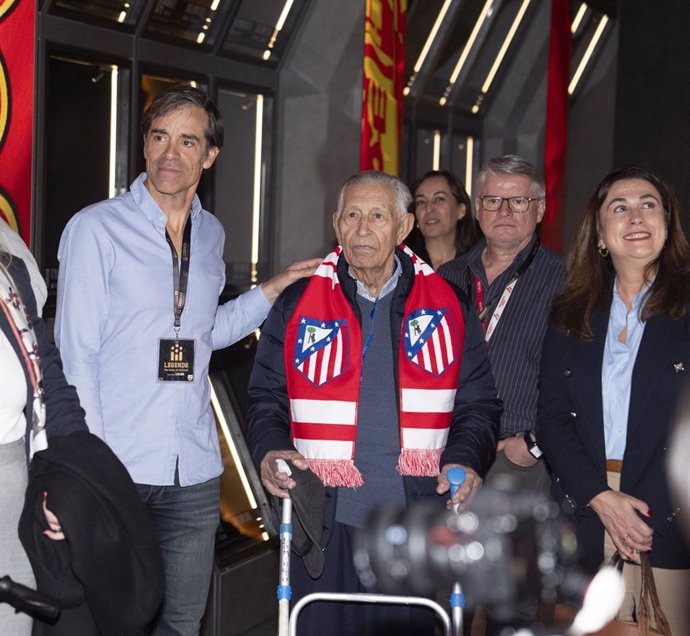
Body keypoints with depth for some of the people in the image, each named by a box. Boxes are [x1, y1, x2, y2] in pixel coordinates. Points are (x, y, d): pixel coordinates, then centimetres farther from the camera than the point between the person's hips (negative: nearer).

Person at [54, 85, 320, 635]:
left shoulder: (212, 234, 11)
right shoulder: (96, 228, -5)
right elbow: (75, 355, -8)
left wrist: (272, 290, 13)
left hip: (194, 470, 5)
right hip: (116, 467, -5)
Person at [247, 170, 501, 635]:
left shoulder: (447, 305, 8)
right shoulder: (298, 304, 8)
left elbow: (479, 402, 10)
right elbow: (267, 399, 11)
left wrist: (467, 459, -8)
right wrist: (270, 450, -8)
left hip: (420, 525, 0)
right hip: (327, 522, 0)